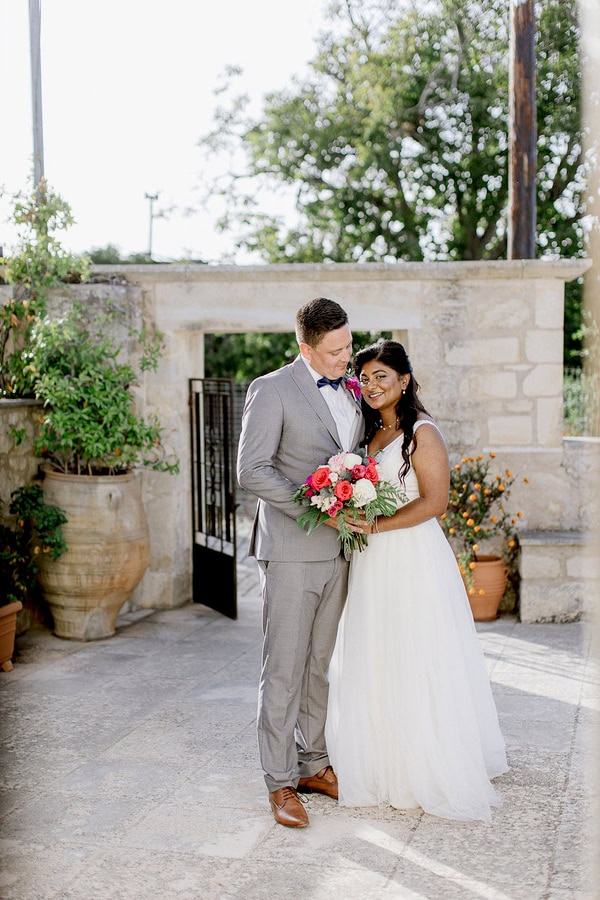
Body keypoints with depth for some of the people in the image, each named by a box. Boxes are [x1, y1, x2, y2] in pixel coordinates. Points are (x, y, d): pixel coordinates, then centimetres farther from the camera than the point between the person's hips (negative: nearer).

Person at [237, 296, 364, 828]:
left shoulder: (353, 391, 12)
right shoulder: (272, 390, -8)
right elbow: (251, 470, -14)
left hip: (338, 549, 6)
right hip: (291, 550, -6)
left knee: (321, 663, 14)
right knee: (284, 667, -1)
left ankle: (313, 764, 26)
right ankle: (281, 780, 9)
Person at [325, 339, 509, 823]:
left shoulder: (421, 432, -10)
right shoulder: (370, 433, 15)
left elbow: (434, 501, -16)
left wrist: (376, 525, -21)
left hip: (413, 560, -8)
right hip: (372, 564, 8)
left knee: (414, 667, -1)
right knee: (373, 667, 11)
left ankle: (428, 771, 13)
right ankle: (383, 768, 24)